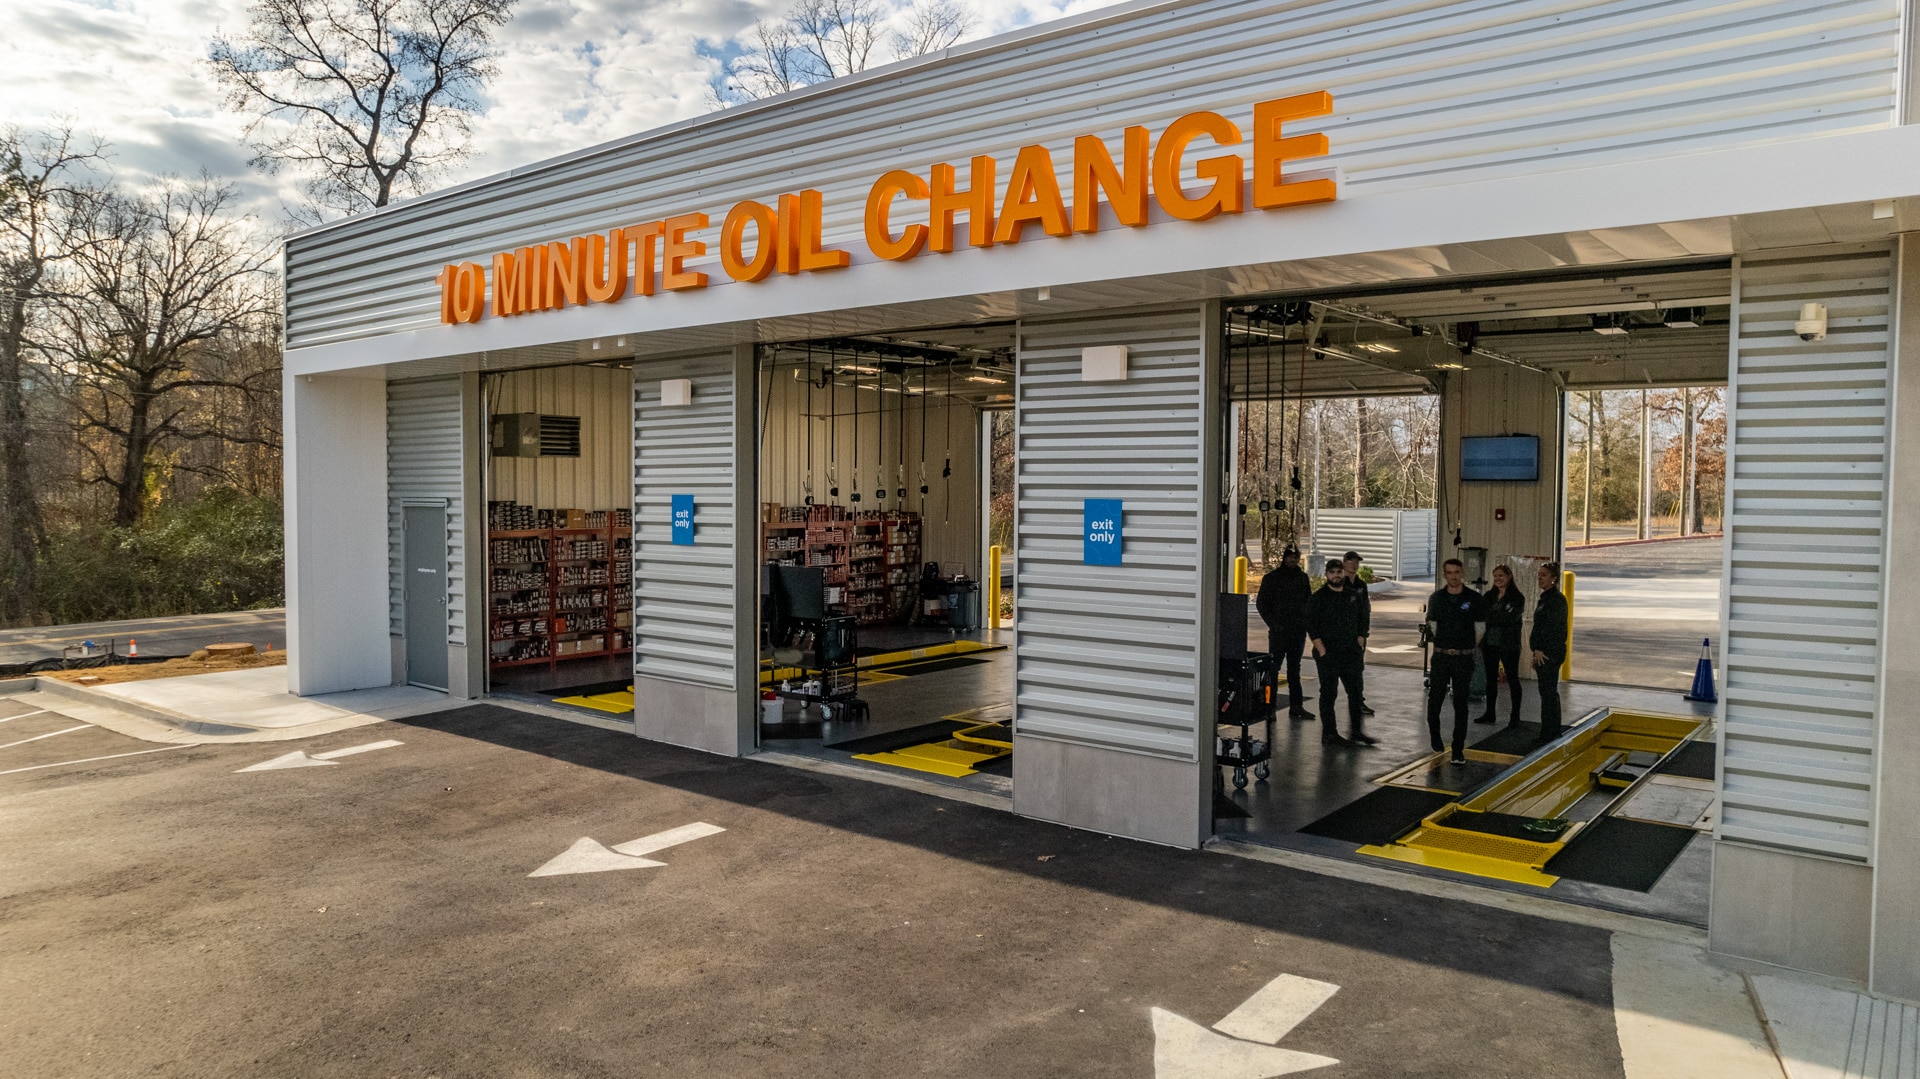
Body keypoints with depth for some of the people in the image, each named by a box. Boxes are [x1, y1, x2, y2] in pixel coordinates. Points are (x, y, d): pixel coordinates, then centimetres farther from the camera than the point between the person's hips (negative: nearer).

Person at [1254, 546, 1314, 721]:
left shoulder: (1303, 578, 10)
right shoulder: (1271, 578, -3)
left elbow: (1308, 602, 17)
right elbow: (1261, 603, -3)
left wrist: (1306, 622, 2)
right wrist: (1273, 624, -12)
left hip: (1298, 631, 4)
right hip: (1279, 632, -4)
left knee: (1295, 669, 11)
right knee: (1273, 668, -3)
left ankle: (1296, 706, 14)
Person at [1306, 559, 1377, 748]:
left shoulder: (1355, 596, 9)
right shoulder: (1318, 598, -5)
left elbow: (1361, 622, 15)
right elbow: (1311, 628, -8)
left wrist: (1359, 645, 4)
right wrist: (1322, 652, -13)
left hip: (1350, 653, 5)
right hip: (1328, 654, -5)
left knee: (1355, 691, 7)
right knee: (1328, 693, 0)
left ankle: (1356, 732, 16)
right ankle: (1329, 734, 7)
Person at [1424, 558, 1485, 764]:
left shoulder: (1474, 599, -3)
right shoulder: (1436, 598, 3)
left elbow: (1479, 630, 5)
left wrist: (1467, 647, 12)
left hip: (1464, 659, -2)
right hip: (1441, 657, 2)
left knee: (1461, 705, -1)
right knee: (1434, 700, 6)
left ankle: (1458, 751, 3)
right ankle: (1434, 735, 34)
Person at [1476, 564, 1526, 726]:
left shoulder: (1517, 598, -6)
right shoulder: (1489, 596, 9)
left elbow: (1511, 618, -17)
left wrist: (1490, 616, -13)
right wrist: (1499, 618, -12)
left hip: (1508, 645, -5)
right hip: (1490, 644, 5)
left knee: (1512, 679, 4)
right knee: (1491, 679, 11)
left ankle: (1516, 716, 10)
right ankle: (1489, 713, 20)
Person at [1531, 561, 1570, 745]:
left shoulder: (1556, 599, -13)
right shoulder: (1545, 598, 17)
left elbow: (1551, 626, -19)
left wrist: (1539, 649, -19)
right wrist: (1537, 651, 20)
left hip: (1549, 653, -10)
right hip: (1543, 652, 10)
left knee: (1548, 692, -7)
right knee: (1550, 692, 15)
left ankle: (1548, 735, -4)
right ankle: (1554, 732, 22)